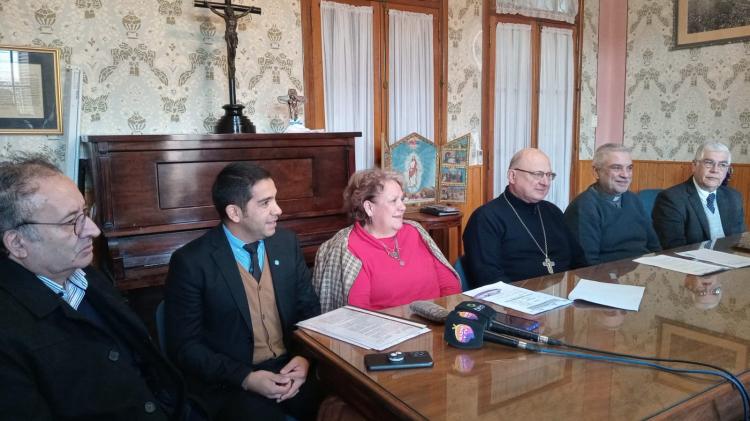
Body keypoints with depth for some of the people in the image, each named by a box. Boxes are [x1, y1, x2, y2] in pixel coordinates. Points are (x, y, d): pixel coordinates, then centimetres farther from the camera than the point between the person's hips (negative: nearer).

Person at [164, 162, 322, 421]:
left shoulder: (287, 242, 3)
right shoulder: (191, 262, -10)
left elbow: (310, 309, 9)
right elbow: (184, 346, -8)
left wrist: (305, 357, -9)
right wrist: (245, 378, -19)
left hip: (290, 368, 4)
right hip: (229, 382, -3)